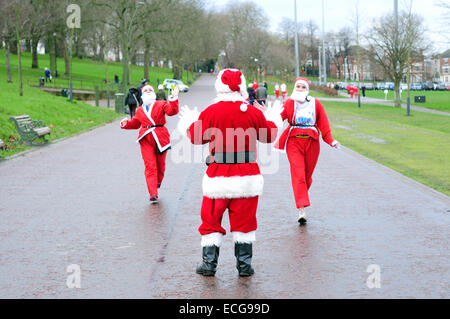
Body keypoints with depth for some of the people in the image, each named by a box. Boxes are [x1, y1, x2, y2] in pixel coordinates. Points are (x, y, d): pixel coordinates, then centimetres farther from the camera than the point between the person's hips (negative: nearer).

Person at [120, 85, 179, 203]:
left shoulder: (161, 104, 6)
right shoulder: (140, 110, 15)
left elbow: (171, 111, -12)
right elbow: (135, 124, 26)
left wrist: (174, 99, -25)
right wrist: (126, 123, 6)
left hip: (160, 138, -1)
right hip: (146, 140, 1)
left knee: (160, 164, 12)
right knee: (150, 166, -8)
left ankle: (158, 182, 43)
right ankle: (153, 194, -14)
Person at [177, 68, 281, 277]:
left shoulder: (211, 112, -7)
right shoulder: (253, 113, -3)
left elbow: (197, 137, 5)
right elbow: (269, 136, 10)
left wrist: (189, 123, 25)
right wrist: (273, 120, 31)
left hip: (218, 177, -1)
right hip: (247, 177, 1)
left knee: (212, 220, 10)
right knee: (244, 220, 10)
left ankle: (209, 264, 14)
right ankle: (244, 265, 12)